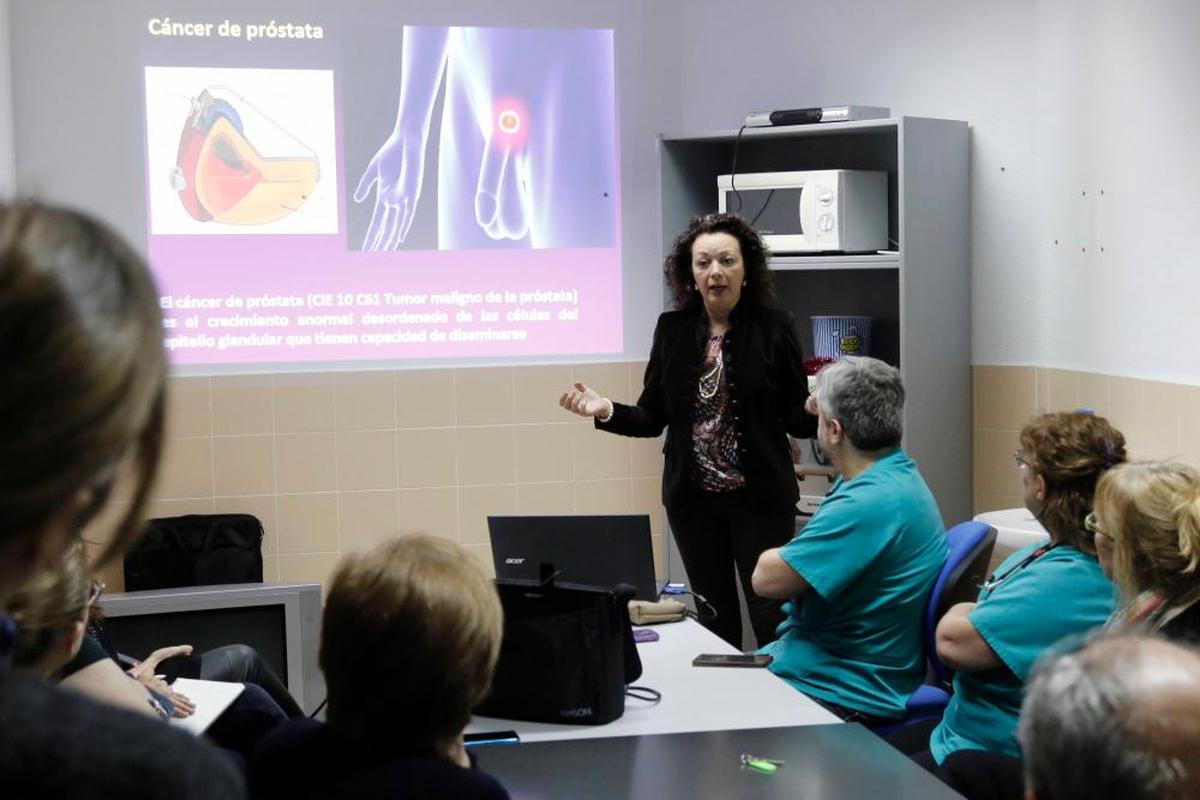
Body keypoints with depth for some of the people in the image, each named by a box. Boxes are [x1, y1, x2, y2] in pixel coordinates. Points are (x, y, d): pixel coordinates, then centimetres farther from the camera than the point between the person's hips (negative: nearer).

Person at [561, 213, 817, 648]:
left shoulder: (773, 327, -4)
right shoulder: (672, 329, 3)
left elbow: (796, 419, -3)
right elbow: (653, 417, 7)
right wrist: (607, 411, -10)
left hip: (760, 497, -3)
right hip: (693, 498, 3)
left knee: (772, 615, -3)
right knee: (713, 615, 11)